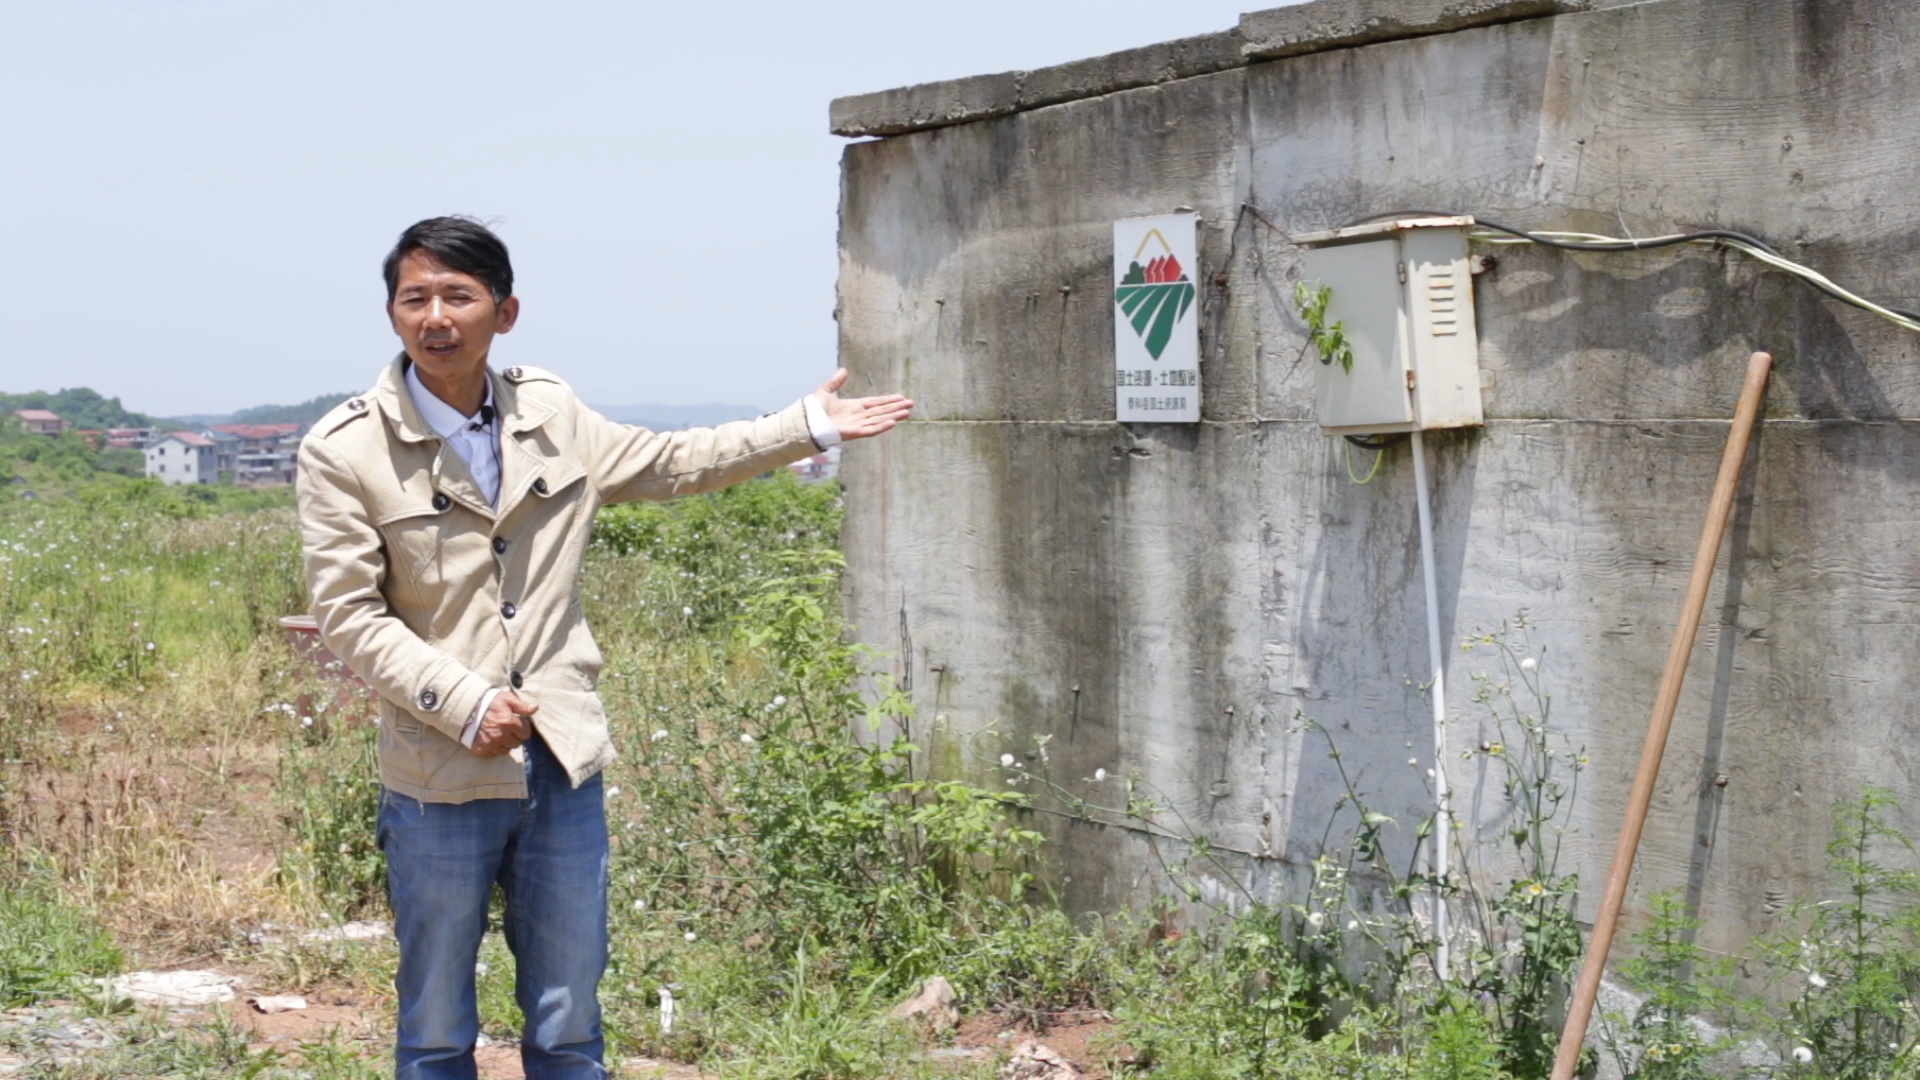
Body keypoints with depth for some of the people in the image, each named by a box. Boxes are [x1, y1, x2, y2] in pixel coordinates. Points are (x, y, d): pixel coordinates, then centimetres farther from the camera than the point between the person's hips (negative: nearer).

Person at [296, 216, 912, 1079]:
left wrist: (806, 426, 17)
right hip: (439, 781, -3)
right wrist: (465, 704, -19)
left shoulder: (551, 416, 6)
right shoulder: (343, 452, -7)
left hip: (563, 767, 4)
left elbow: (674, 464, 20)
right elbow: (349, 615, -10)